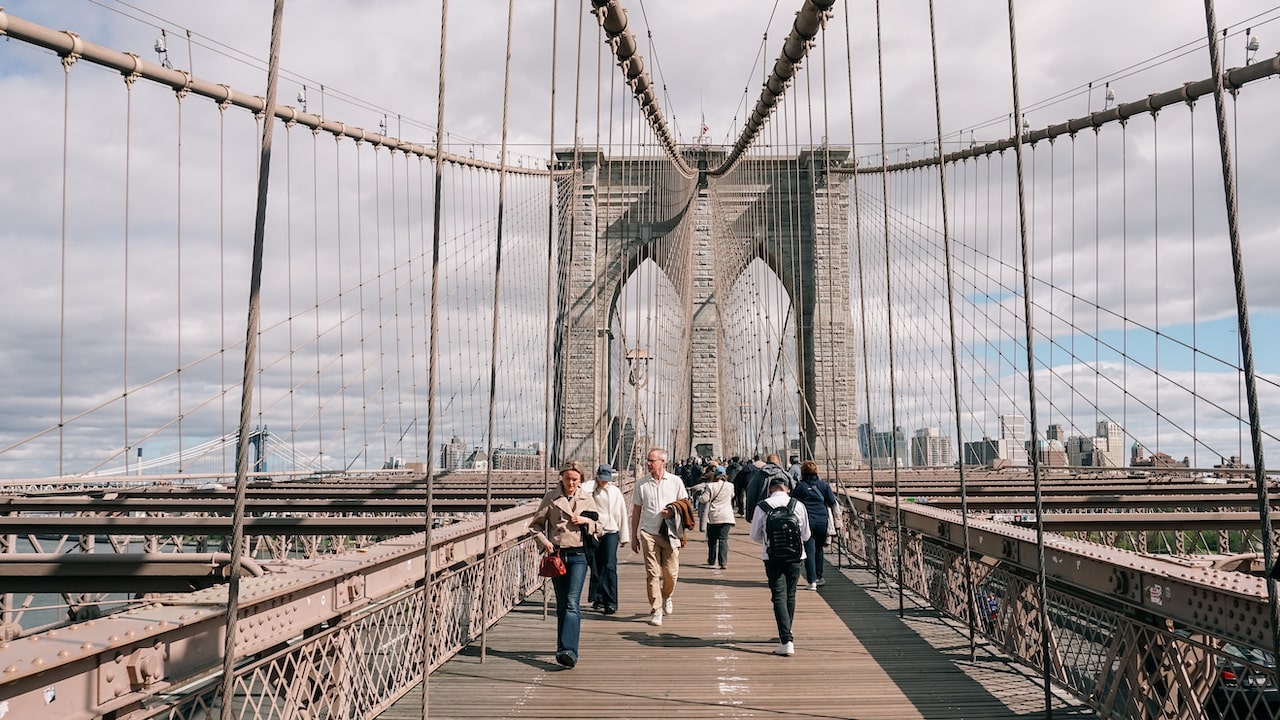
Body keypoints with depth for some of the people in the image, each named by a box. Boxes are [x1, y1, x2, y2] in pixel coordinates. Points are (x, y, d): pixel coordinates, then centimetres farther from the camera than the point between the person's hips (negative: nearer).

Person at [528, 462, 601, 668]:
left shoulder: (587, 499, 5)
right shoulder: (551, 497, 3)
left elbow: (598, 528, 13)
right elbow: (536, 524, 8)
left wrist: (586, 521, -8)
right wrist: (544, 541, -8)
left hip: (578, 555, -1)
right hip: (556, 553, 1)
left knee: (572, 602, -13)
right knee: (561, 604, 7)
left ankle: (569, 650, -20)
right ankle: (565, 648, 19)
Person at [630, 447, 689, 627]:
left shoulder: (675, 481, 5)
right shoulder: (641, 483, 7)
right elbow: (636, 510, 12)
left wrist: (673, 511, -11)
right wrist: (633, 536, 10)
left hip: (670, 532, 0)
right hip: (648, 533, 0)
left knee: (671, 572, 2)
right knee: (652, 573, -5)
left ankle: (667, 597, 32)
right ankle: (656, 610, 1)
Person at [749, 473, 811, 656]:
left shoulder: (763, 506, -7)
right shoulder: (798, 505, -3)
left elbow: (755, 535, 2)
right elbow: (806, 534, 5)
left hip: (772, 556, -2)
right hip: (794, 555, 2)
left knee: (779, 596, -3)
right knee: (790, 595, 17)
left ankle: (786, 640, -14)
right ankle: (786, 634, 34)